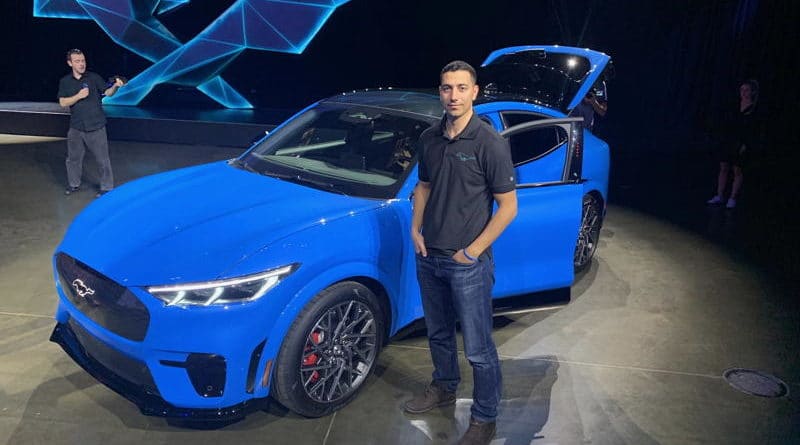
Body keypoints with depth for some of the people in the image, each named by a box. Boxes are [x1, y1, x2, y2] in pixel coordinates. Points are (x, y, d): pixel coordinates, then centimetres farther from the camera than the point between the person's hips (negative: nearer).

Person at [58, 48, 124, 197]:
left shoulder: (94, 77, -3)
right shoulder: (65, 82, 4)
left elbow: (107, 92, -10)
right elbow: (63, 103, -2)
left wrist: (115, 86, -30)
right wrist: (78, 96, -16)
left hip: (96, 127, -3)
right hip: (76, 128, 3)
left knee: (102, 159, 1)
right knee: (73, 158, 17)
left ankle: (106, 187, 14)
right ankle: (74, 184, 36)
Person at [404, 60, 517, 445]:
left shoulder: (490, 143, -15)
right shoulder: (429, 139, 4)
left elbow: (508, 207, -13)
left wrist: (473, 251, -14)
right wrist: (415, 230, 3)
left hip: (468, 264, -6)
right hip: (429, 258, 6)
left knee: (478, 349, 5)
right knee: (438, 333, 23)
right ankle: (444, 388, 46)